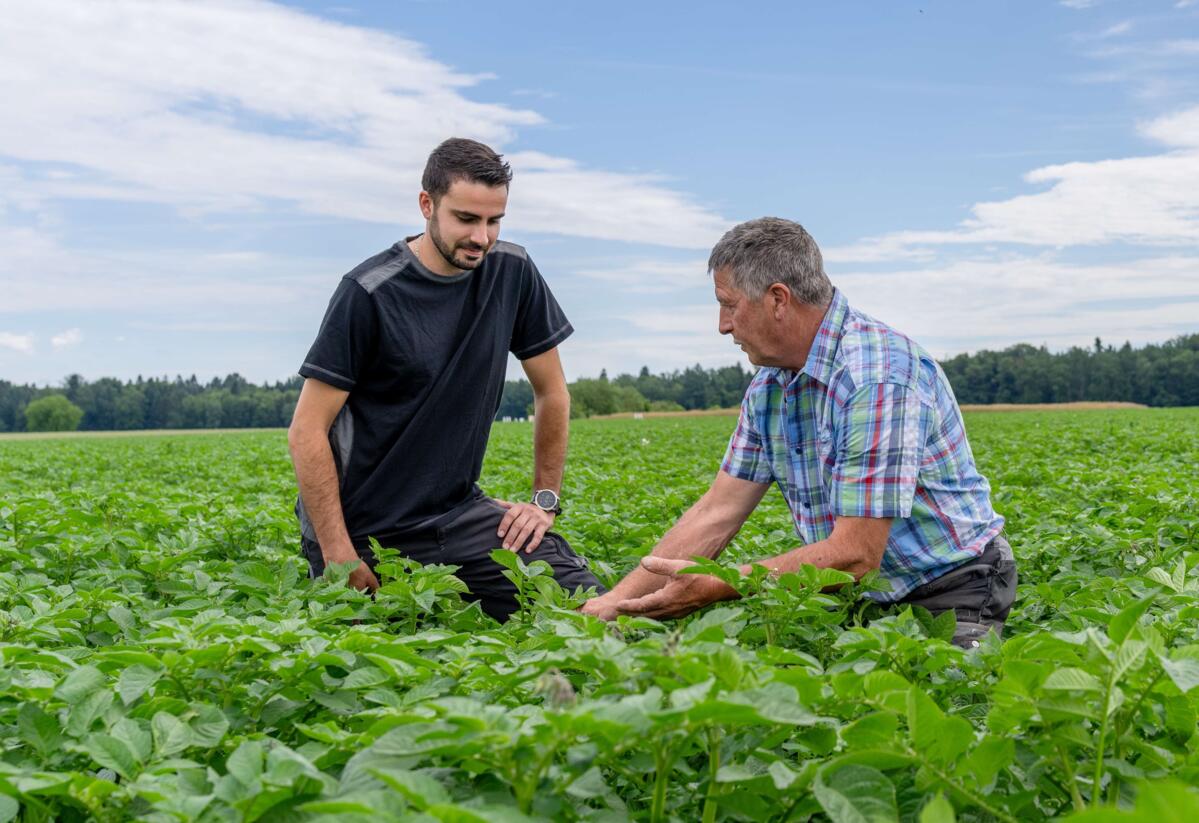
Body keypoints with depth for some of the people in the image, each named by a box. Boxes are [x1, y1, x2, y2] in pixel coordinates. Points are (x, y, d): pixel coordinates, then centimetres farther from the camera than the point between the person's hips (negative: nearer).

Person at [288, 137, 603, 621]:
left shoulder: (513, 273, -1)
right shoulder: (369, 293, -15)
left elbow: (552, 393, 11)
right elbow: (307, 432, -14)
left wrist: (545, 500, 6)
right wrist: (340, 558, -17)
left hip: (457, 513, 4)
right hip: (365, 529, -4)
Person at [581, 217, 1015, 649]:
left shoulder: (878, 375, -26)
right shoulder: (768, 387, 3)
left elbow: (855, 554, -27)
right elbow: (717, 511, 4)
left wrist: (715, 588, -26)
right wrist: (616, 600, -4)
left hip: (949, 595, -5)